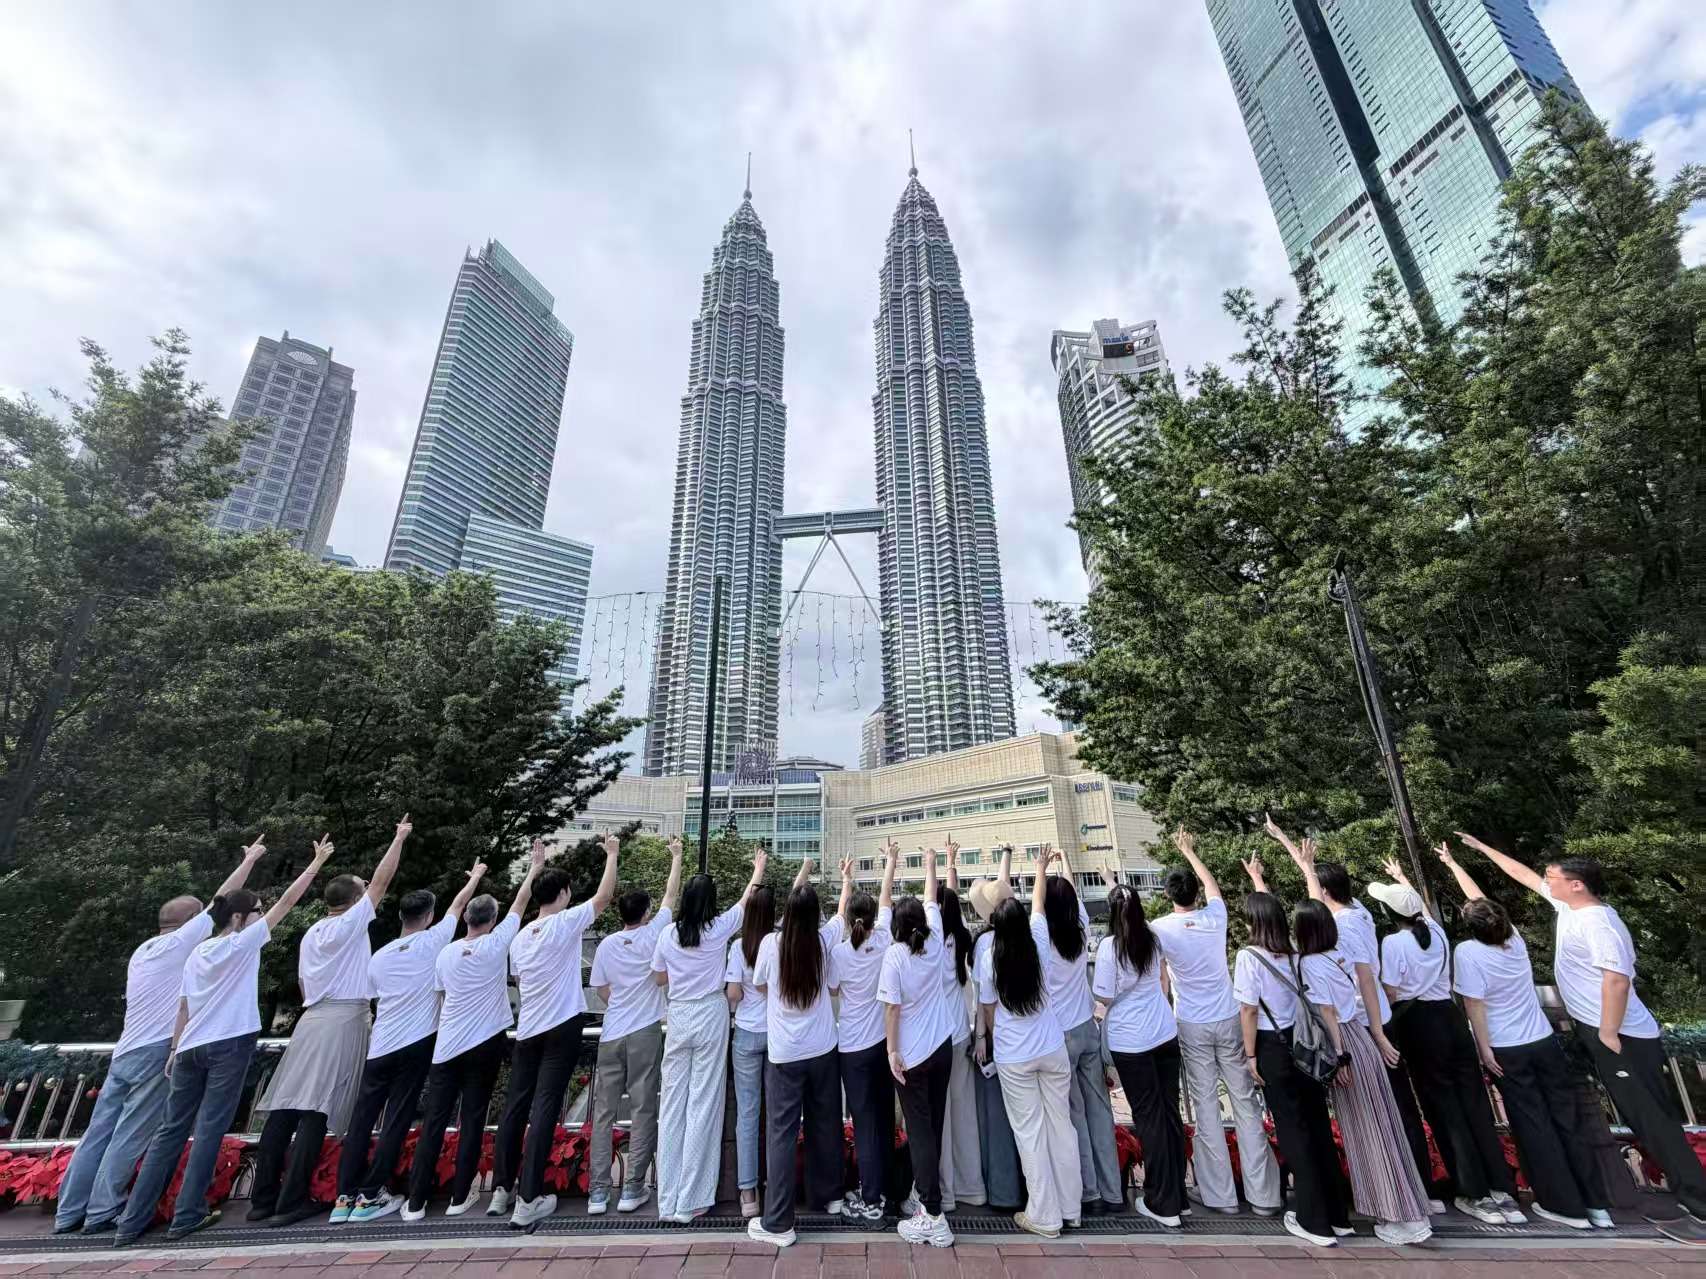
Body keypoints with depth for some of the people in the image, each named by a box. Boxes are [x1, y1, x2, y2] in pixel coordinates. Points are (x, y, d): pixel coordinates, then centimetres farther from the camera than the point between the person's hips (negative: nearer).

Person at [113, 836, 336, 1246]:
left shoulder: (197, 953, 14)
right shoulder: (243, 942, -5)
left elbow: (183, 1009, 15)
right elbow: (287, 901, -9)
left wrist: (174, 1051, 22)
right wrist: (317, 861, -6)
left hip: (191, 1047, 7)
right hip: (229, 1044, -7)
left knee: (171, 1130, 12)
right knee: (210, 1128, 0)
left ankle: (131, 1221, 14)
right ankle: (187, 1216, 3)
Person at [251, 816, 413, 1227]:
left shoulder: (311, 932, 16)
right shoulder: (351, 923, -6)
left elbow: (302, 982, 21)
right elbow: (381, 882, -9)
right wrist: (399, 839, -2)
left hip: (311, 1019, 8)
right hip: (343, 1021, -8)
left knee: (287, 1105, 7)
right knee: (317, 1111, -6)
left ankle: (263, 1197, 12)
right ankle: (292, 1201, -4)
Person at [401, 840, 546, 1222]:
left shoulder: (446, 952, 1)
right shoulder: (495, 945, -9)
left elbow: (440, 993, 13)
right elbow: (519, 904, -2)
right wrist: (533, 870, 7)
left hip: (447, 1046, 3)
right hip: (485, 1044, -3)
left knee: (434, 1120, 8)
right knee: (472, 1119, 6)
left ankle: (416, 1202, 10)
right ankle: (460, 1197, 12)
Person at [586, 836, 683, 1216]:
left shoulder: (606, 945, 1)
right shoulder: (652, 934, -8)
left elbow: (602, 991, 7)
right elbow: (672, 895, 1)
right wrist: (676, 855, 10)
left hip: (611, 1035, 3)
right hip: (644, 1033, -3)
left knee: (603, 1111, 9)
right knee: (643, 1110, 5)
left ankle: (597, 1191, 12)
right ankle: (632, 1189, 9)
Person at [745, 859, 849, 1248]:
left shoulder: (771, 943, -14)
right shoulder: (823, 940, -8)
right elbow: (842, 910, 14)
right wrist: (847, 877, 30)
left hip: (784, 1053, -3)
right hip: (822, 1050, 3)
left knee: (781, 1132, 5)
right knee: (824, 1124, 19)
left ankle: (778, 1223, 8)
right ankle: (826, 1195, 36)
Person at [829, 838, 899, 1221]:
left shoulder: (839, 952, -14)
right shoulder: (883, 943, -7)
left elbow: (832, 988, 4)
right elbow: (886, 901, 5)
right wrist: (891, 863, 18)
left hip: (854, 1047, -3)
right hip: (884, 1041, 3)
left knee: (864, 1120, 4)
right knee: (884, 1116, 17)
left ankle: (869, 1200, 10)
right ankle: (880, 1186, 29)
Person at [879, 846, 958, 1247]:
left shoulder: (895, 955, -18)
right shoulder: (935, 943, -5)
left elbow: (892, 1008, -17)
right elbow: (932, 902, 8)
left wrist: (892, 1051, -8)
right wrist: (930, 864, 19)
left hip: (911, 1053, -5)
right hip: (943, 1047, 5)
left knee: (919, 1129, 1)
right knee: (934, 1123, 18)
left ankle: (933, 1217, -1)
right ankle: (926, 1187, 34)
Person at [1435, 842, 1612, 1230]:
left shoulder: (1467, 952, -19)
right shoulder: (1514, 938, -3)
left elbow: (1474, 1005, -19)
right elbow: (1482, 899, 10)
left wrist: (1485, 1049, -9)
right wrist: (1452, 863, 20)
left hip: (1507, 1050, -5)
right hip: (1544, 1042, 5)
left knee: (1534, 1127, 5)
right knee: (1567, 1120, 11)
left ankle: (1566, 1206, 12)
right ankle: (1597, 1204, 16)